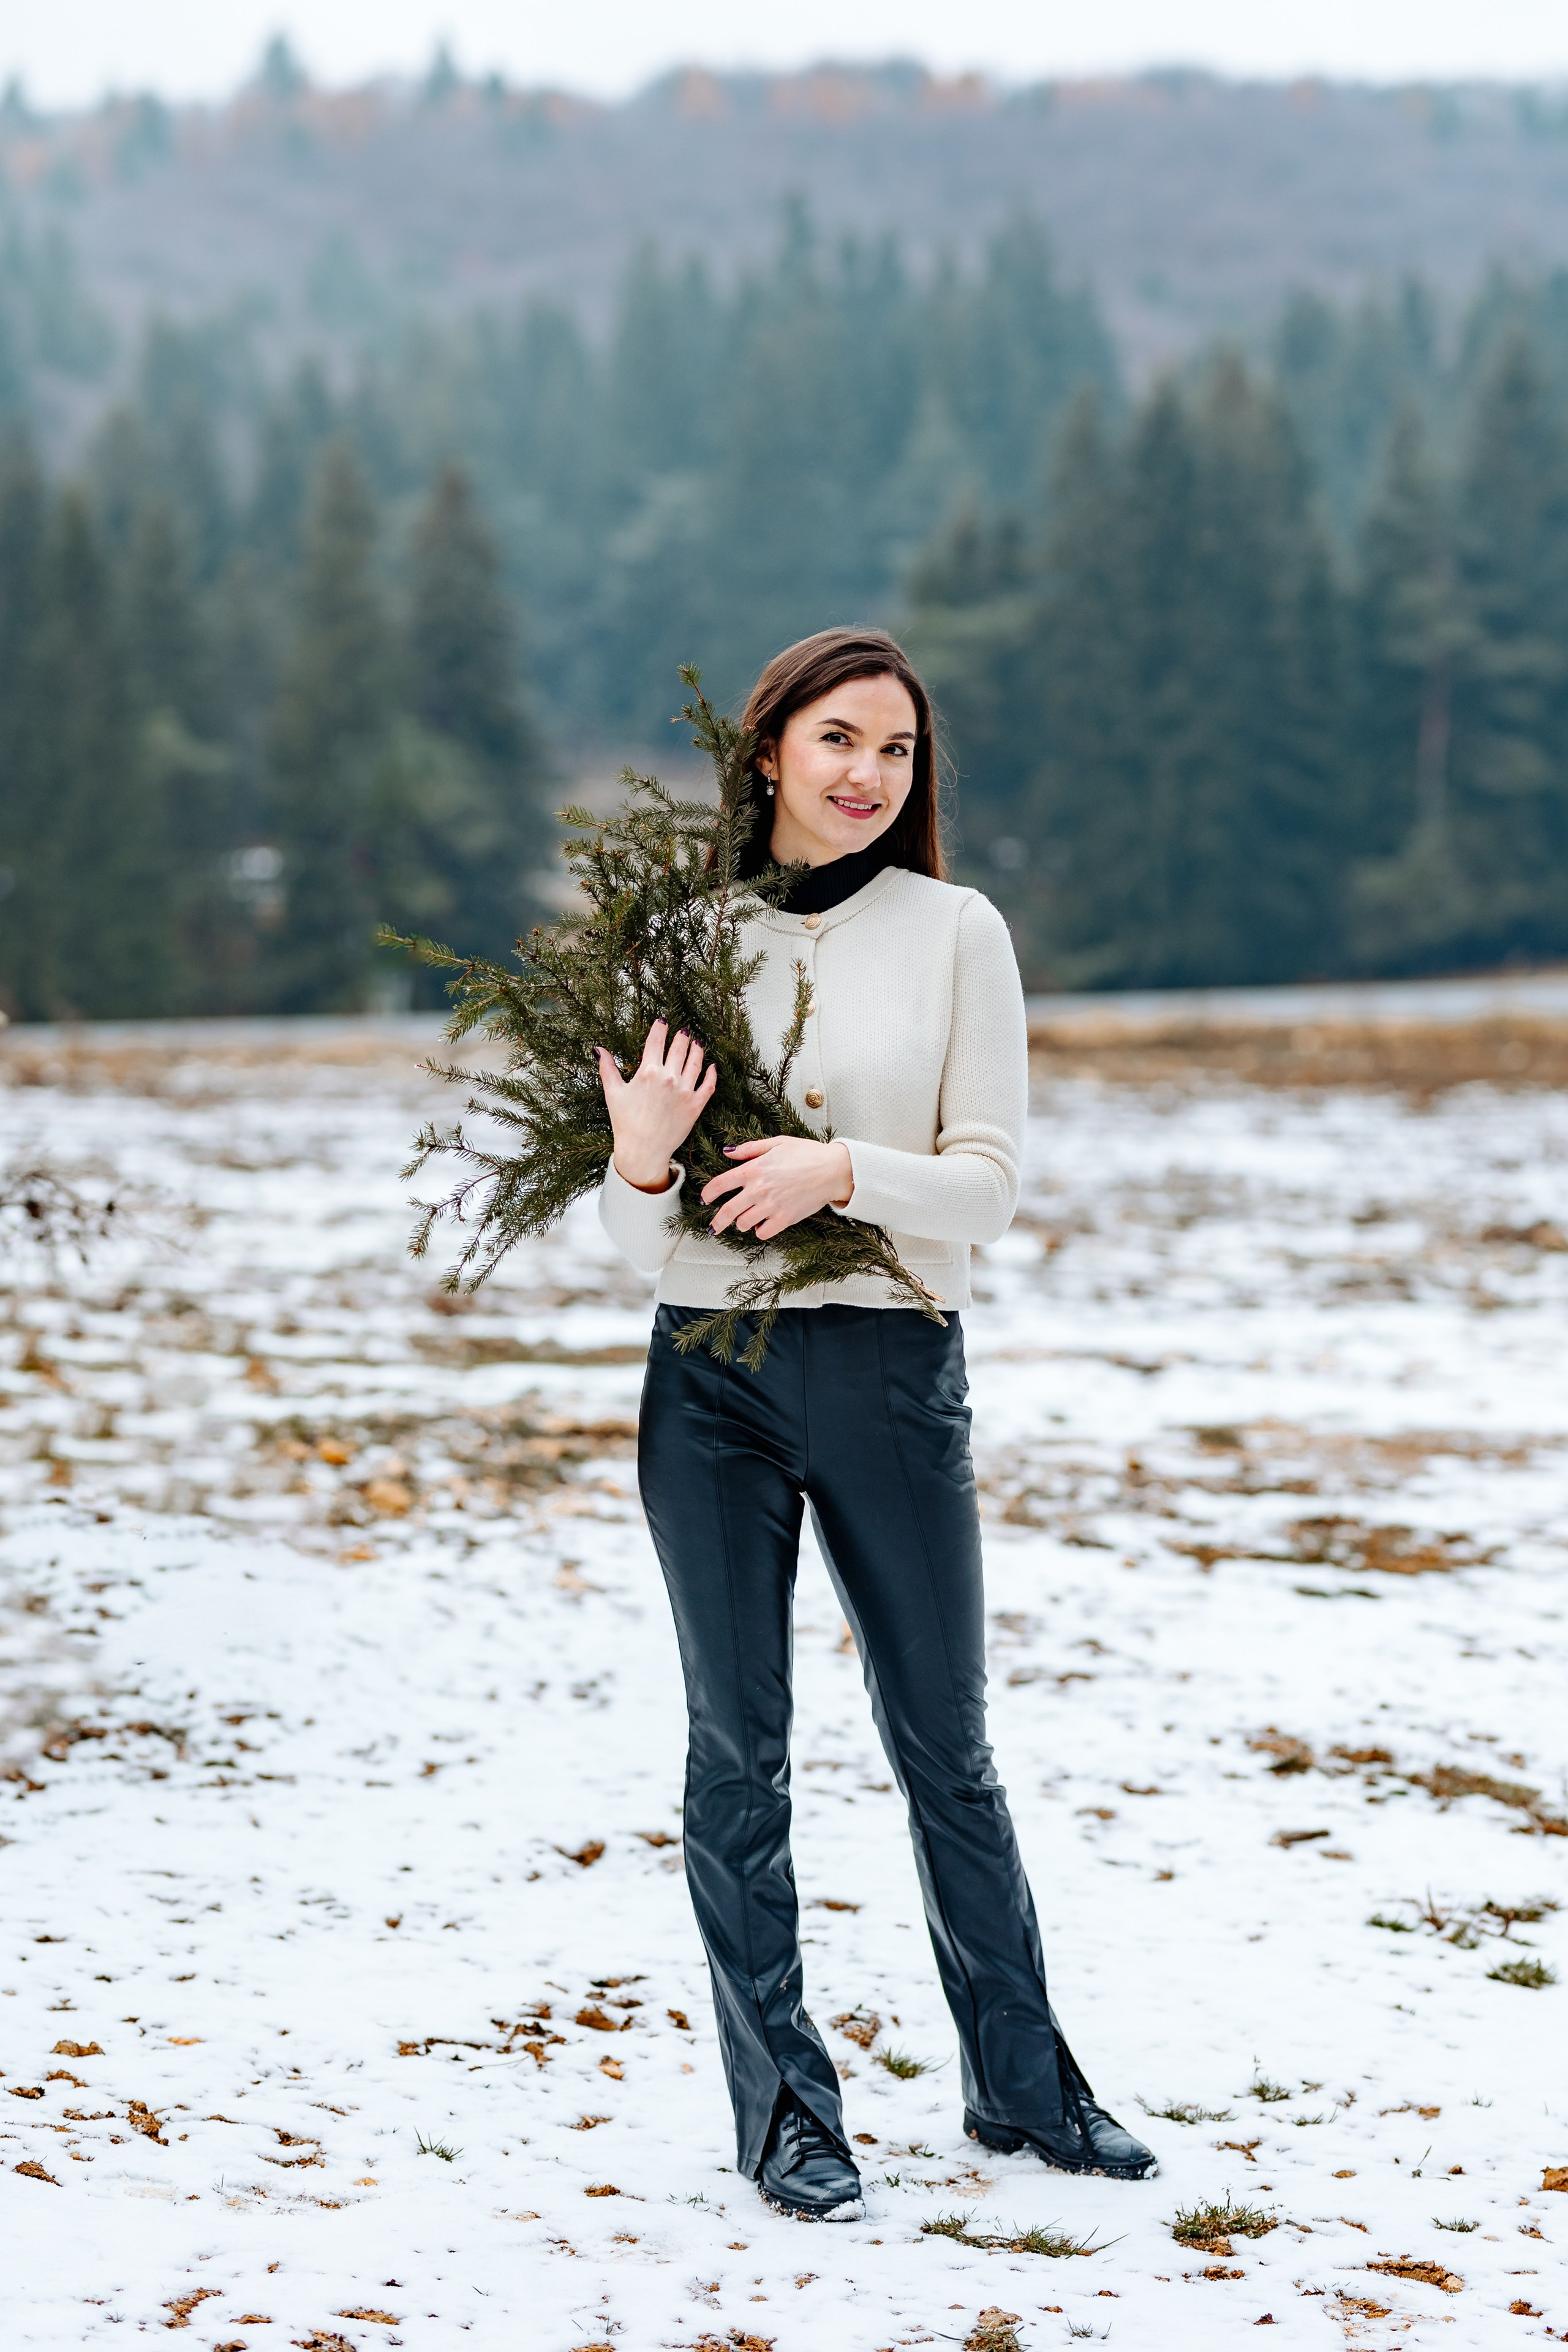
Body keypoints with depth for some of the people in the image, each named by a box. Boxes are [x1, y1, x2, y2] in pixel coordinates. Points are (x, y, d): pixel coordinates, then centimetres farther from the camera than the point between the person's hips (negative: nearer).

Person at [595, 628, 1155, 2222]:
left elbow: (989, 1187, -3)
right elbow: (640, 1248, 2)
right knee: (739, 1750, 5)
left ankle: (1020, 2083, 25)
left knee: (945, 1747, 10)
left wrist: (843, 1168, -19)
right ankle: (783, 2111, 16)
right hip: (710, 1379, 0)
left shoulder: (955, 933, 0)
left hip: (891, 1372, 0)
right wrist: (639, 1159, -19)